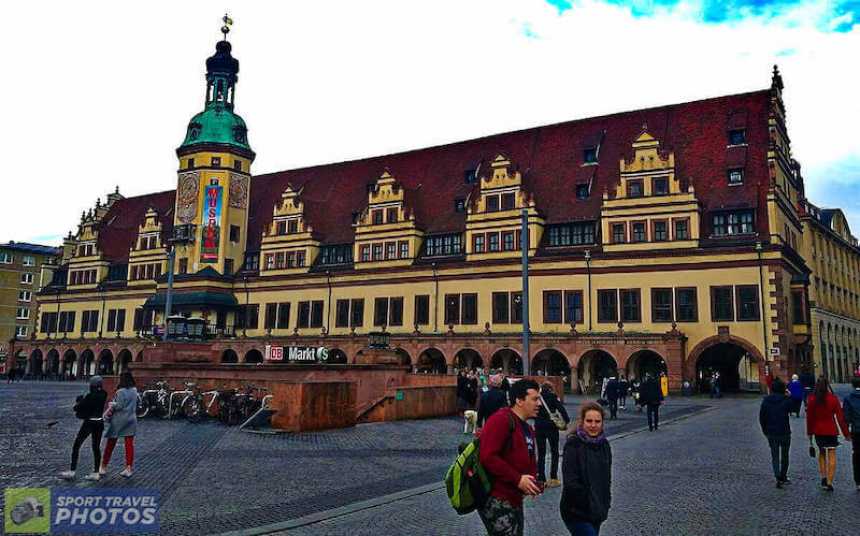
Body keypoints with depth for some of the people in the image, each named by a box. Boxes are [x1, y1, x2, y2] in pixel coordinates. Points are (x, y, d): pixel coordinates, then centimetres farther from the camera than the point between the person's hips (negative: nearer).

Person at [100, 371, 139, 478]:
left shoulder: (121, 391, -14)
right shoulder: (134, 390, 5)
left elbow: (119, 406, -17)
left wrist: (111, 404, 1)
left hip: (118, 420, -5)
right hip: (131, 420, 5)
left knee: (111, 443, 9)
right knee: (129, 444, 4)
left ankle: (104, 467, 18)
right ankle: (129, 468, 3)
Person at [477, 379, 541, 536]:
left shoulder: (527, 429, 16)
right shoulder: (501, 420, -16)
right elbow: (488, 457, -25)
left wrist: (533, 481, 5)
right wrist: (517, 479, -22)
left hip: (515, 500, 10)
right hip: (495, 500, -10)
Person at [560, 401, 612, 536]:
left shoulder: (604, 444, 5)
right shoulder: (573, 445, -16)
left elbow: (607, 477, 15)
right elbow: (570, 482, -19)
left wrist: (605, 503, 9)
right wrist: (590, 502, -16)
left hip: (598, 512, 7)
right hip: (577, 513, -7)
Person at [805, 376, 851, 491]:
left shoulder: (812, 399, -5)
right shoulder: (833, 398, -10)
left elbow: (809, 417, -1)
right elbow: (840, 417, -7)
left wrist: (809, 432, 9)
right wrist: (846, 433, 1)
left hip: (818, 431, 2)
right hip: (831, 431, -2)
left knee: (822, 453, 20)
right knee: (832, 455, 2)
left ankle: (823, 477, 12)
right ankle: (829, 483, -1)